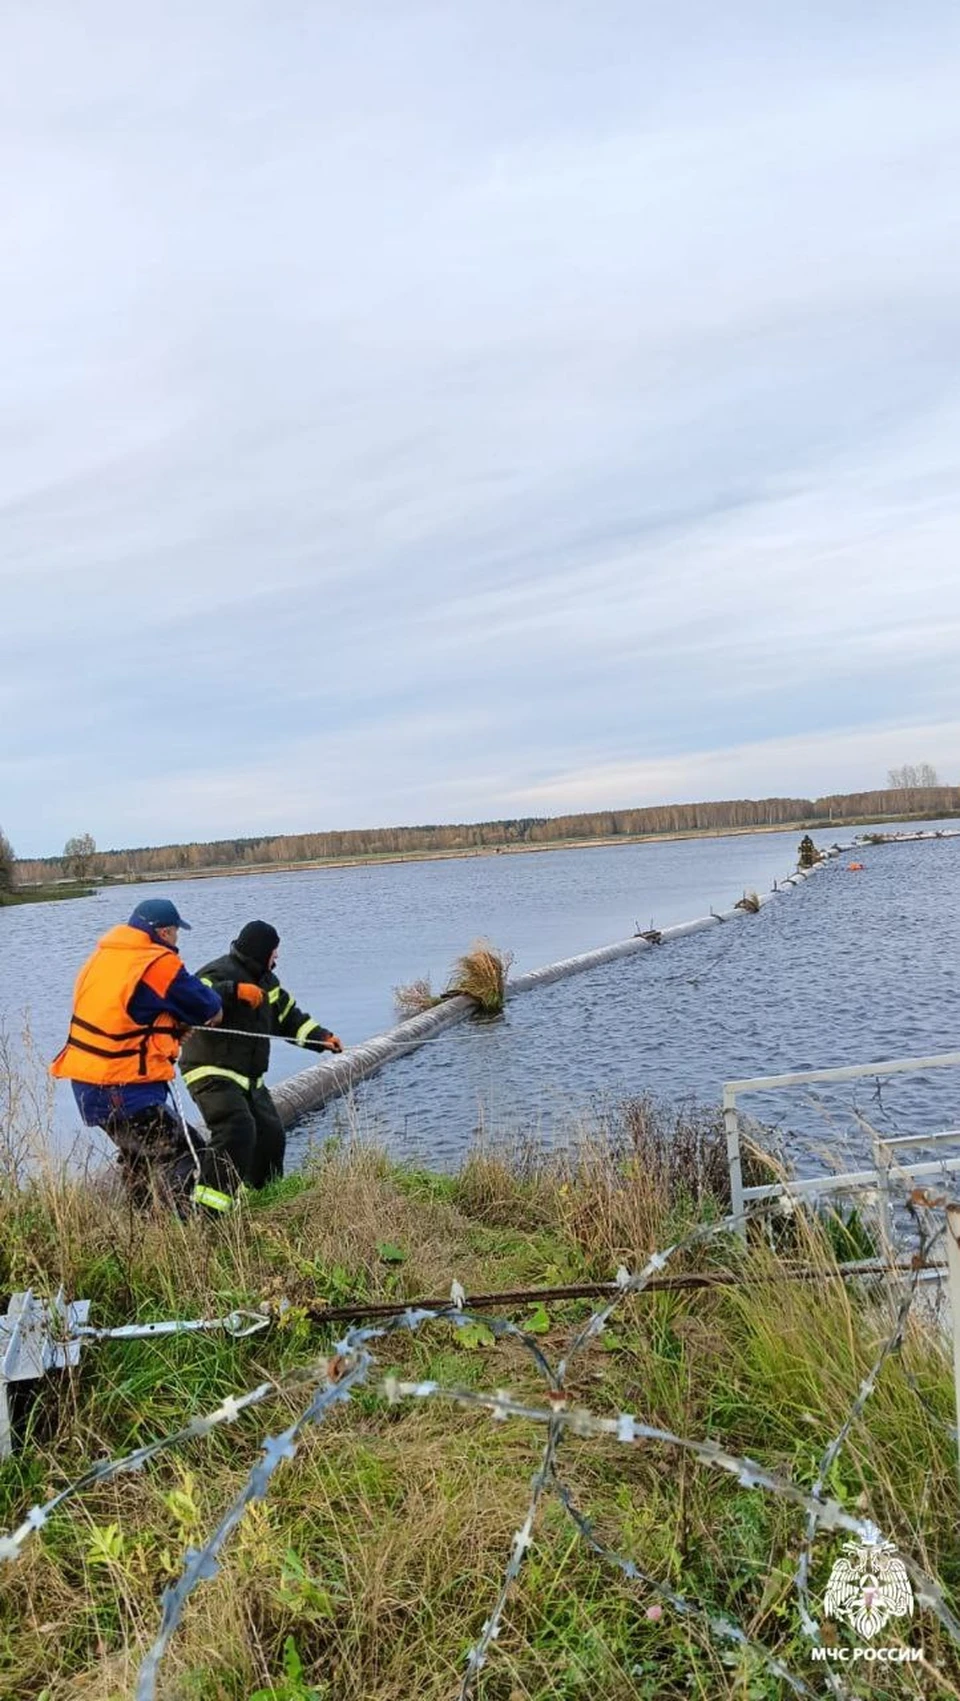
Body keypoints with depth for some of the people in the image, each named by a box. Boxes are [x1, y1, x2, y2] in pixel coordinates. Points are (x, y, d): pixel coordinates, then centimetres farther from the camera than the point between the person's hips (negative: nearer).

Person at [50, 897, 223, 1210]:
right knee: (186, 1159, -7)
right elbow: (208, 1009, -9)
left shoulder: (103, 955, 8)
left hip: (86, 1084, 9)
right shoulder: (158, 964, -16)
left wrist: (174, 1024, 5)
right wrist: (215, 1007, 14)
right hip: (124, 1092, -9)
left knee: (138, 1155, 26)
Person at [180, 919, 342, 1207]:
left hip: (249, 1079, 9)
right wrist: (235, 991, -41)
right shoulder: (218, 974, -15)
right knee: (237, 1130, -27)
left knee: (271, 1135, 13)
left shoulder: (265, 980, 15)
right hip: (212, 1074, -9)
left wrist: (320, 1037, 9)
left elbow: (288, 1016, 22)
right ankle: (208, 1206, -26)